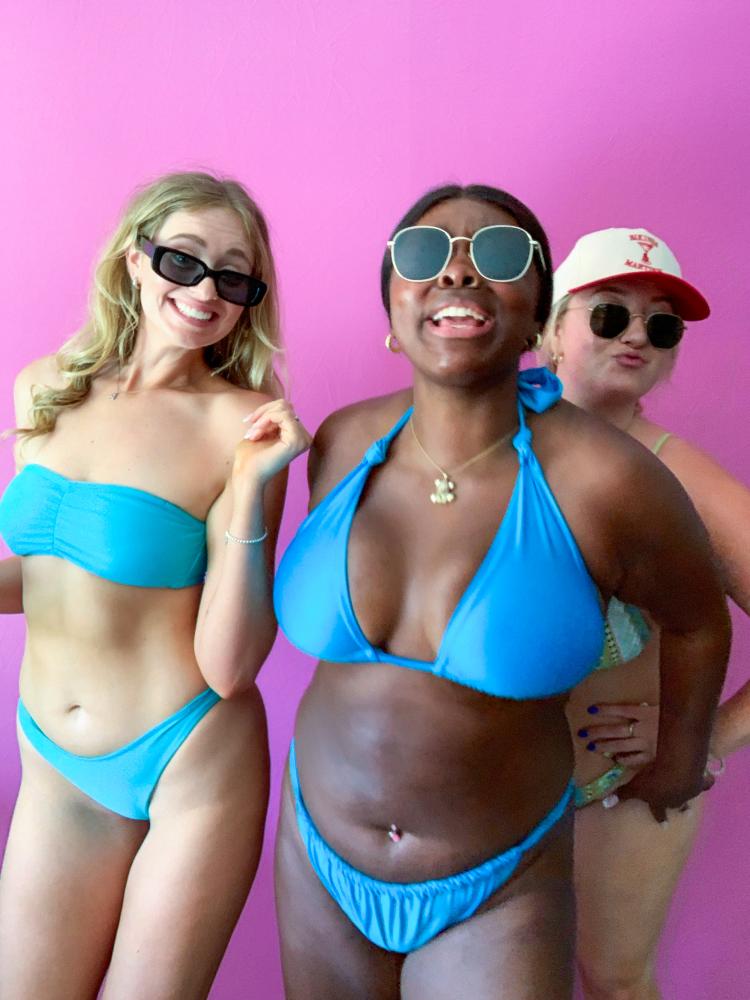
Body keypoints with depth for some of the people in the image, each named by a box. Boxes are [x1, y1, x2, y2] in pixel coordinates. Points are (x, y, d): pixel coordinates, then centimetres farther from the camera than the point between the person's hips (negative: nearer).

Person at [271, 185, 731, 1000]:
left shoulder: (603, 481, -22)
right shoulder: (342, 444, -11)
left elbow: (697, 621, -3)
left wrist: (680, 760, 10)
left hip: (498, 895, -3)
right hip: (319, 852, 4)